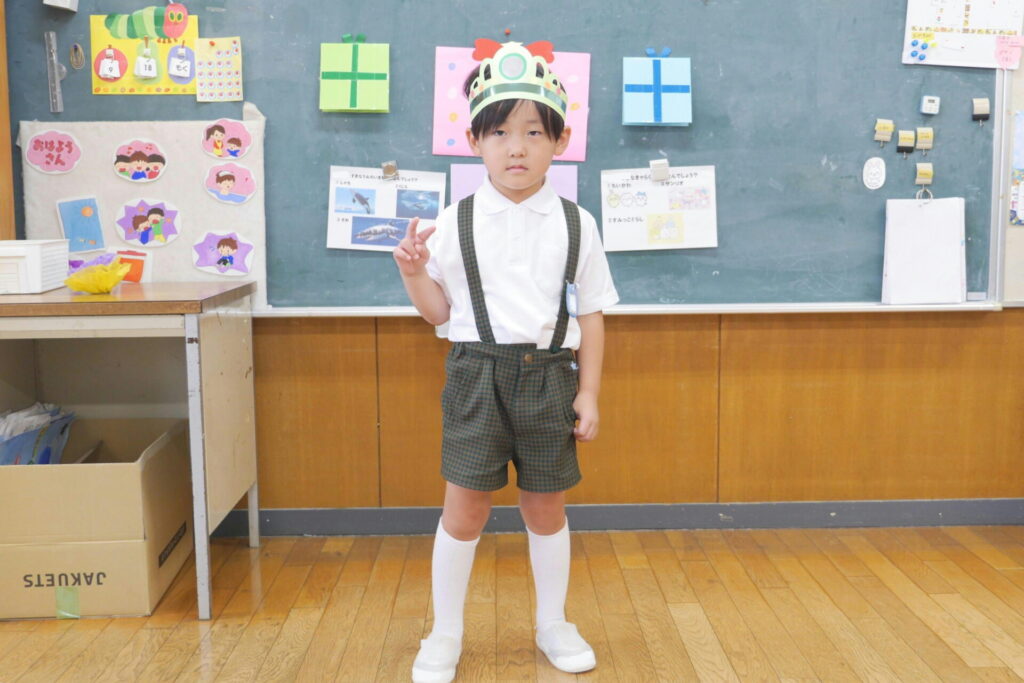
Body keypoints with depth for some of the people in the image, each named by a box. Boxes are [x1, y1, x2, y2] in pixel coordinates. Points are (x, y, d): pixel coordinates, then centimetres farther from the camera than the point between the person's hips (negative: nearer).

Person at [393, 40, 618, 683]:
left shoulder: (575, 224, 1)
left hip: (550, 375, 1)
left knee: (546, 507, 12)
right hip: (478, 374, 0)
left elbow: (591, 316, 4)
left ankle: (554, 625, 33)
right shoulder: (455, 222, -1)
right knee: (465, 507, 4)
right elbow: (439, 311, 5)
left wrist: (588, 393, 0)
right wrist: (414, 274, -14)